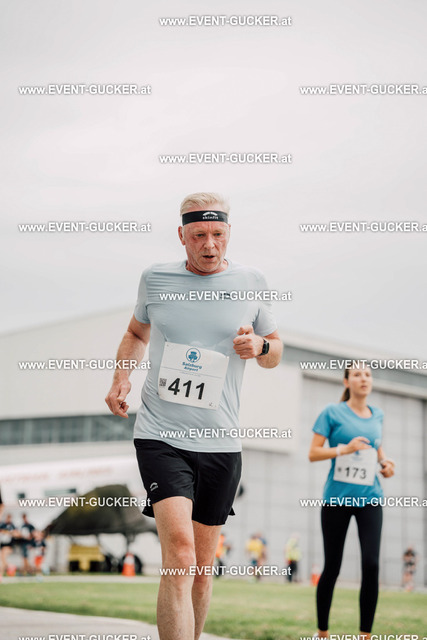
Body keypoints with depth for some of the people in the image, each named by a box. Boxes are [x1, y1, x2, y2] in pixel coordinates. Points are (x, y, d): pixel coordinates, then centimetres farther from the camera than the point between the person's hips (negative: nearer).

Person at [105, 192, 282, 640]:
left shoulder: (251, 283, 5)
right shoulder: (155, 279, 4)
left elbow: (275, 352, 17)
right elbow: (137, 332, 23)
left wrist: (260, 346, -7)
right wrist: (121, 377, 5)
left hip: (220, 443, 2)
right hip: (160, 436, -2)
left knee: (202, 566, 10)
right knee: (179, 554, -20)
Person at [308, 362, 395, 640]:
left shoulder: (377, 415, 11)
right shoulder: (333, 412, -2)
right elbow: (313, 453, -4)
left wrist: (385, 462, 7)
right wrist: (345, 449, -17)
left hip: (369, 497, 3)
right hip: (337, 496, -3)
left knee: (371, 564, -11)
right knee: (332, 566, 2)